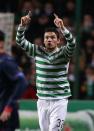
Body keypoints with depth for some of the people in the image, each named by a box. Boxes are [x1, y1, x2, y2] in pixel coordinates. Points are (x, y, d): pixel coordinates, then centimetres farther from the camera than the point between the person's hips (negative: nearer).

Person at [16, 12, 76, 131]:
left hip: (59, 100, -4)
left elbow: (72, 43, -23)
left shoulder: (63, 53, -3)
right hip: (42, 100, 4)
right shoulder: (37, 51, 6)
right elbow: (20, 41, 1)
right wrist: (23, 25, -17)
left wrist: (62, 28, -38)